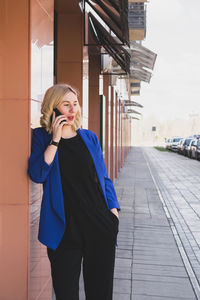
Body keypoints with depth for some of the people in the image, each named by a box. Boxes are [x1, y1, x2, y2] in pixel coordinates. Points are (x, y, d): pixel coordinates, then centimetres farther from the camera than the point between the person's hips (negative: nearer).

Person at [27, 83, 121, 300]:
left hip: (100, 225, 3)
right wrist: (55, 140, -13)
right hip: (64, 229, -2)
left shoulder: (89, 138, 11)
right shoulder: (41, 137, 2)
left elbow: (104, 178, 15)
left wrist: (113, 209, 4)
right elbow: (37, 174, -12)